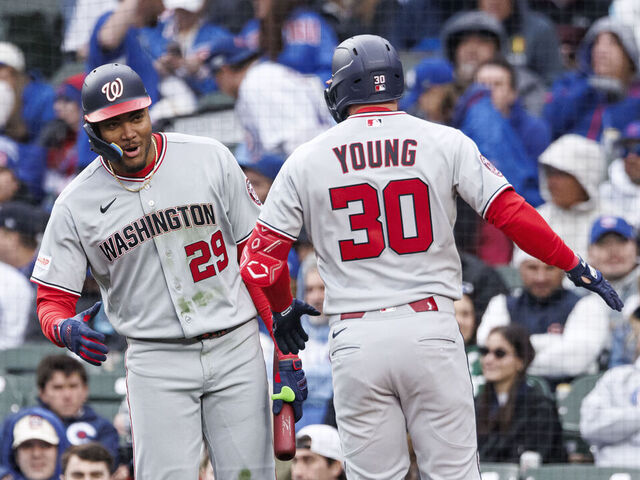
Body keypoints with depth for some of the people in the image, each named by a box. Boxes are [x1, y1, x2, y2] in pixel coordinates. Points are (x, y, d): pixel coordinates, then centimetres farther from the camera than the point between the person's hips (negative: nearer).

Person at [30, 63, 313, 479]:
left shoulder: (210, 160, -1)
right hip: (157, 362, 0)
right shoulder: (76, 205, -1)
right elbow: (52, 301, 1)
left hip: (236, 350, 1)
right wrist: (68, 331, -25)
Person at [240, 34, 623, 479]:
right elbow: (514, 215, -5)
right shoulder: (445, 143, 1)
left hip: (355, 338, 1)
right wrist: (576, 267, 7)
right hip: (430, 327, -1)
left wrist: (282, 311, 25)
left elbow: (260, 258, 6)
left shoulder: (307, 160, 5)